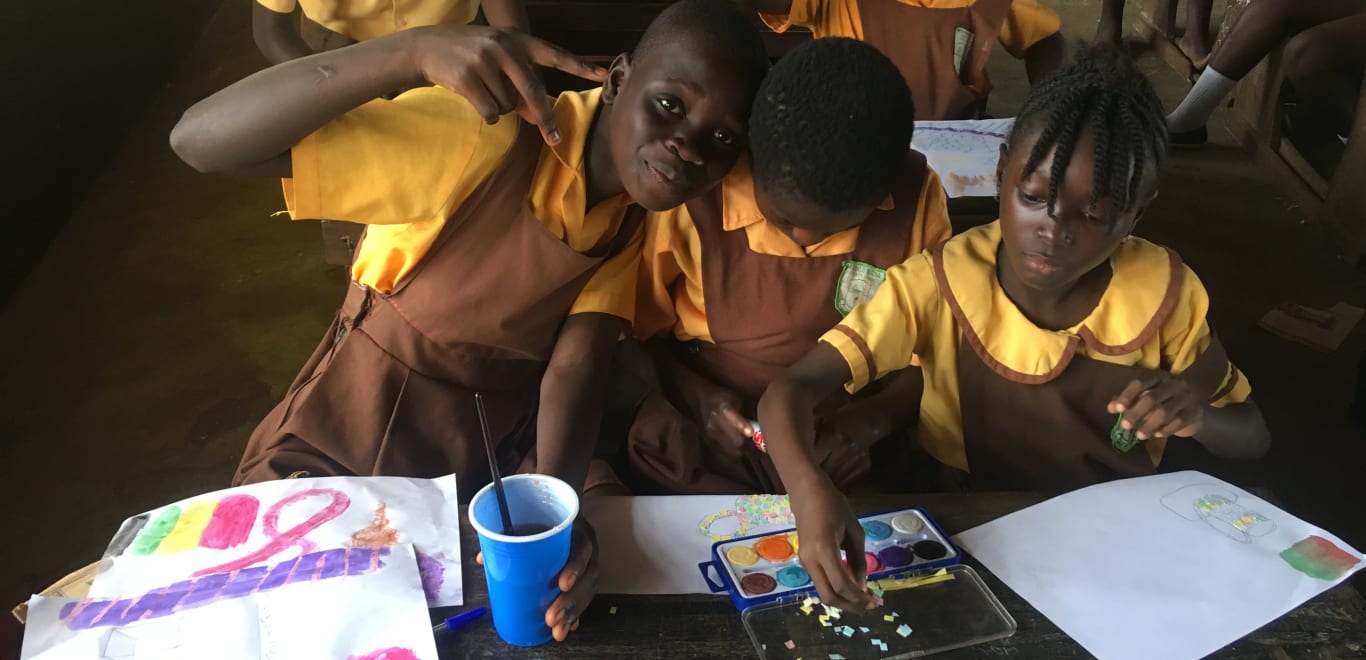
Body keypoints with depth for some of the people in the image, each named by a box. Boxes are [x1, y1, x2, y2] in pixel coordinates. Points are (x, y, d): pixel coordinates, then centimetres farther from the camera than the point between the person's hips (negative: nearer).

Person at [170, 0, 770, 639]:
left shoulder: (644, 211, -8)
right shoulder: (479, 139, -27)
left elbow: (573, 374, -16)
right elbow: (200, 140, -33)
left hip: (504, 450, 4)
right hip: (349, 447, -3)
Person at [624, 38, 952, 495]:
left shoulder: (917, 199, -9)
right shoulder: (693, 196, -15)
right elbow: (633, 328, 0)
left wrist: (875, 417, -16)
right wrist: (693, 394, -16)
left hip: (849, 458, 2)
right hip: (698, 447, -1)